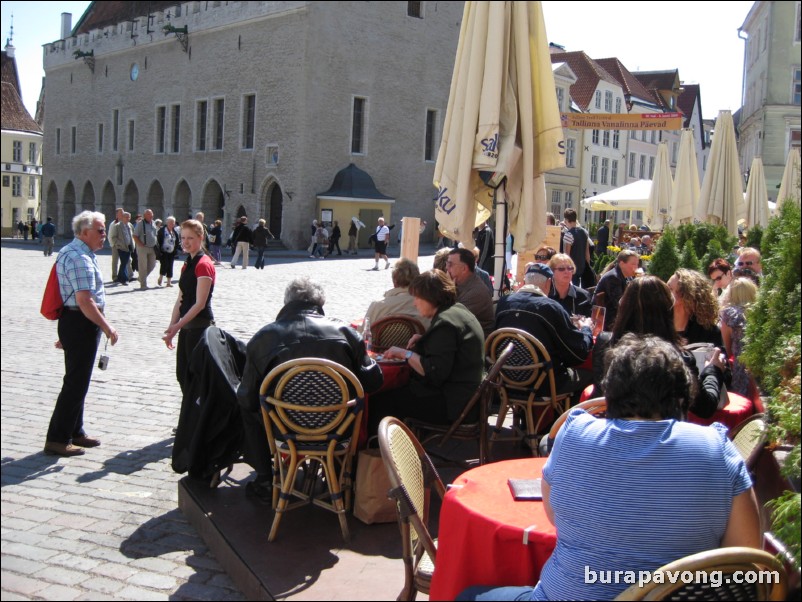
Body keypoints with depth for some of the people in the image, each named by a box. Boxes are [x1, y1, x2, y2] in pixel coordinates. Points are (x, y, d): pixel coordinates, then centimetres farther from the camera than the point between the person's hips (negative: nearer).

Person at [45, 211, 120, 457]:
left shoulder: (69, 252, 15)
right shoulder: (81, 259, -20)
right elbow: (85, 301, -26)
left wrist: (66, 332, 25)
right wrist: (107, 327, -19)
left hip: (72, 321, 11)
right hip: (81, 323, -11)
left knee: (77, 381, 18)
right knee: (76, 383, -3)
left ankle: (75, 432, 29)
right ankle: (58, 439, 5)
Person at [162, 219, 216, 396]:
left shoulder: (203, 264, -14)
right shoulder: (187, 265, 13)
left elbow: (200, 303, -18)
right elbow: (180, 300, 13)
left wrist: (177, 325, -19)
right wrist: (172, 328, 5)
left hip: (200, 326, -9)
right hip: (187, 326, 9)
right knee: (182, 375, 14)